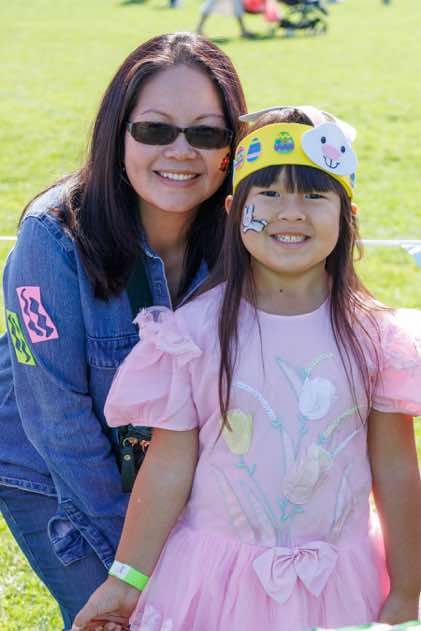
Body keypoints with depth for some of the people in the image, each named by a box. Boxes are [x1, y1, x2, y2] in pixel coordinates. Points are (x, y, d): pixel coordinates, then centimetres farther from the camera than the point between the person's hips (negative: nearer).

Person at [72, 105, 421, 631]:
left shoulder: (373, 335, -7)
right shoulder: (195, 330, -10)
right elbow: (168, 468, -6)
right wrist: (127, 577, -3)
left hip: (339, 579, 1)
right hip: (216, 572, -1)